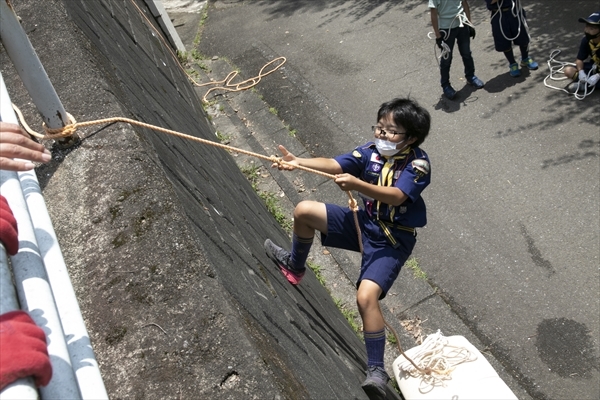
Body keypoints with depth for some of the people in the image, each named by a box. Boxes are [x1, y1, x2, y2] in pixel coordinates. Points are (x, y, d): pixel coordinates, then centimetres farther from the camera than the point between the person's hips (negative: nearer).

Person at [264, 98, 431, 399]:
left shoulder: (417, 164, -18)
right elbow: (335, 165, -15)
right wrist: (299, 162, -31)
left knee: (366, 296, -25)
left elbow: (395, 196, -34)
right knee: (304, 211, 2)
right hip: (365, 222, 6)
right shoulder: (372, 151, -3)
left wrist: (358, 184, -49)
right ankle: (295, 266, 29)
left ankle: (376, 370, -8)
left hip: (392, 239, -6)